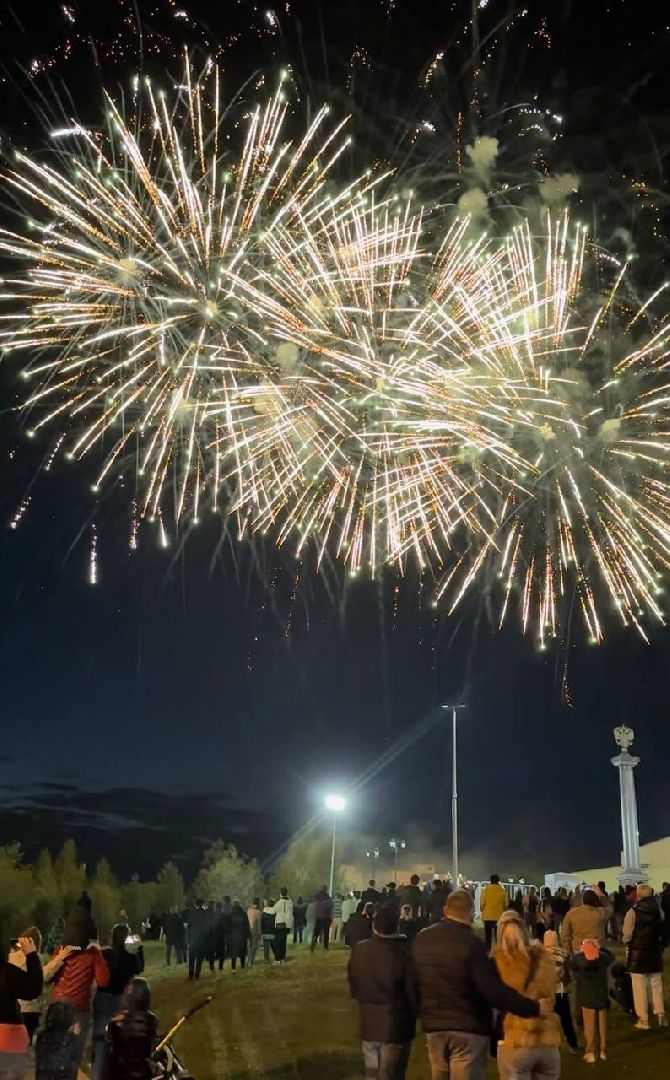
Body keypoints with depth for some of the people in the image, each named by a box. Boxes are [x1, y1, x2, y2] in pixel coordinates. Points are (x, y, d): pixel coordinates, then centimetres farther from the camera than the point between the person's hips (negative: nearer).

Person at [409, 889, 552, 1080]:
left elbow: (413, 982, 10)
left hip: (433, 1025, 6)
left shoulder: (421, 939, 2)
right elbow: (493, 990, -23)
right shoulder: (471, 943, -19)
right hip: (468, 1028, -6)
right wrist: (534, 1008, -16)